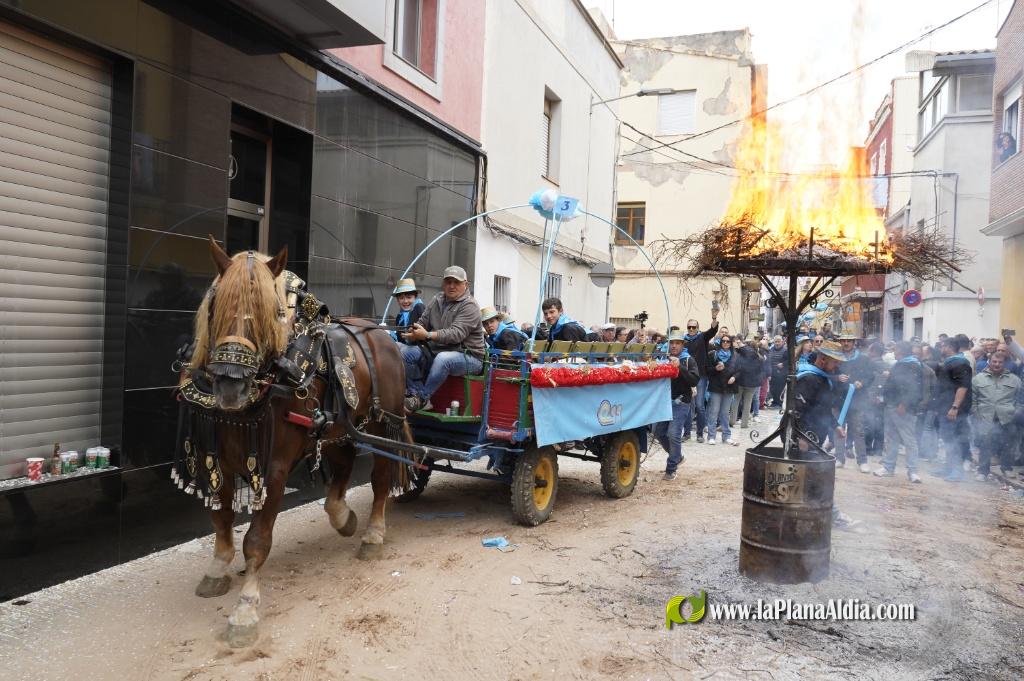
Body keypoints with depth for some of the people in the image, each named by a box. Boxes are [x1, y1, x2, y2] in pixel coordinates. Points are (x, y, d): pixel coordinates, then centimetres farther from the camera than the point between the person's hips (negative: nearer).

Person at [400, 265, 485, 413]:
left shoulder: (469, 306, -11)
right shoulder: (436, 301, 11)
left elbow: (456, 333, -24)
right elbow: (422, 322, 11)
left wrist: (428, 335, -37)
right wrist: (414, 332, -15)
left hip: (468, 356, -6)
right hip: (436, 352, 6)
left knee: (443, 358, -38)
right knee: (405, 351, -15)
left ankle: (422, 399, -21)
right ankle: (416, 394, -14)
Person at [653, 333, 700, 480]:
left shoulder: (688, 360, -3)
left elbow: (695, 380, -15)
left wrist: (679, 366, -23)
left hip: (680, 402, -5)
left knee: (673, 434, -11)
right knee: (659, 432, 7)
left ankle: (671, 468, 3)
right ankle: (677, 457, 30)